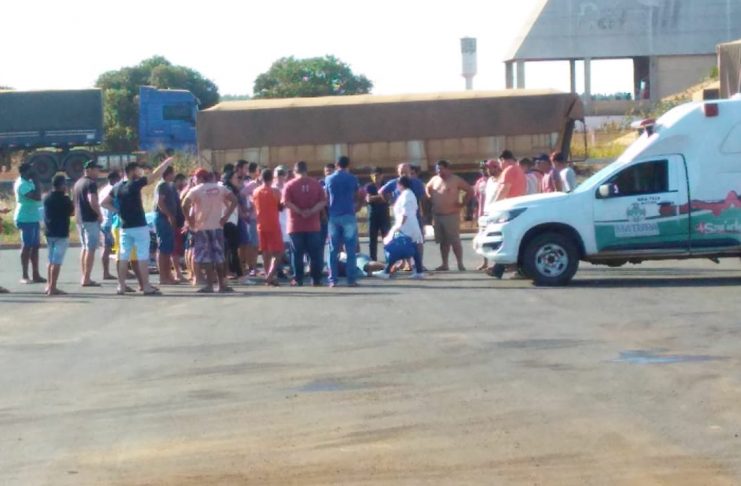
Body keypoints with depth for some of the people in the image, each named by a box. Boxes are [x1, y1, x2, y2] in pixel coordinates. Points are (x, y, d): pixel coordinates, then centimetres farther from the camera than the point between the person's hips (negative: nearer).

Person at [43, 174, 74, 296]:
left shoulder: (47, 197, 7)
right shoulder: (64, 199, -14)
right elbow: (72, 212, -4)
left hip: (49, 232, 7)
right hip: (61, 233, -7)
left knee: (51, 260, 17)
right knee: (57, 261, -6)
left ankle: (49, 286, 19)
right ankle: (52, 288, -8)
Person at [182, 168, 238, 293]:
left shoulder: (196, 190, -3)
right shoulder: (220, 188, 8)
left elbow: (185, 205, -15)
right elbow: (234, 200, 1)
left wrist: (189, 220, -4)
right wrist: (226, 216, 1)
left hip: (202, 227, -3)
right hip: (217, 226, 3)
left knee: (205, 256, 0)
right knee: (218, 256, 9)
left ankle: (209, 285, -3)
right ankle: (222, 285, 9)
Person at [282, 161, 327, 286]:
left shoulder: (290, 185, -2)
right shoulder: (316, 184, 4)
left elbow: (287, 203, -14)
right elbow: (323, 202, -4)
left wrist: (300, 212, -10)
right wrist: (311, 211, -11)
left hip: (296, 225, -1)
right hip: (313, 225, 1)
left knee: (297, 253, 3)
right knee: (315, 253, 5)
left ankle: (298, 279, 1)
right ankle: (316, 280, 4)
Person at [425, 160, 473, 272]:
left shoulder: (456, 180, -6)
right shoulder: (434, 179, 12)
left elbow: (470, 191, -5)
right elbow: (428, 188, 32)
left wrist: (462, 204, -7)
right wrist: (431, 199, 18)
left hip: (451, 215, -6)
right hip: (438, 215, 6)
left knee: (455, 241, -8)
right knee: (443, 241, 9)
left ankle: (460, 264, -7)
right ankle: (444, 264, 14)